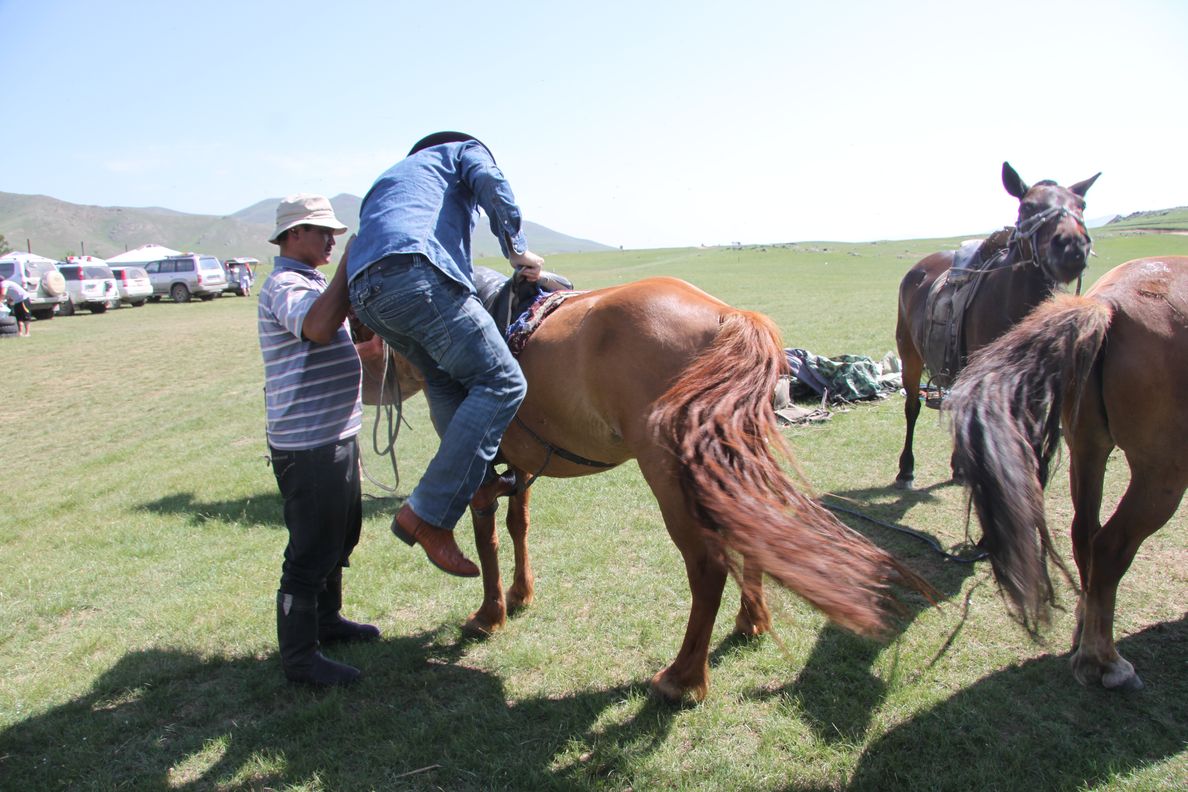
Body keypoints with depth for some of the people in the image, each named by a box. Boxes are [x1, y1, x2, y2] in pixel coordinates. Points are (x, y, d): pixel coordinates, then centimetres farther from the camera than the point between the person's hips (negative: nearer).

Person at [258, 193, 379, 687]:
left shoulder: (312, 283, 17)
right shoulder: (284, 285, -15)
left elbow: (344, 326, 26)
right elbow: (319, 327, -36)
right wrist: (353, 259, -28)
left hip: (336, 435, 11)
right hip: (307, 444, -11)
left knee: (340, 535, 23)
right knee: (311, 550, -1)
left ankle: (326, 619, 40)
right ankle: (298, 656, 12)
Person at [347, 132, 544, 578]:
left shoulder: (387, 179, 44)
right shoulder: (464, 150, 26)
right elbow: (491, 184, 4)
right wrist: (515, 248, 9)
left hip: (363, 291, 8)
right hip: (417, 273, -8)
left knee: (445, 378, 23)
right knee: (501, 383, -10)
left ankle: (476, 478, 12)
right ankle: (428, 515, -15)